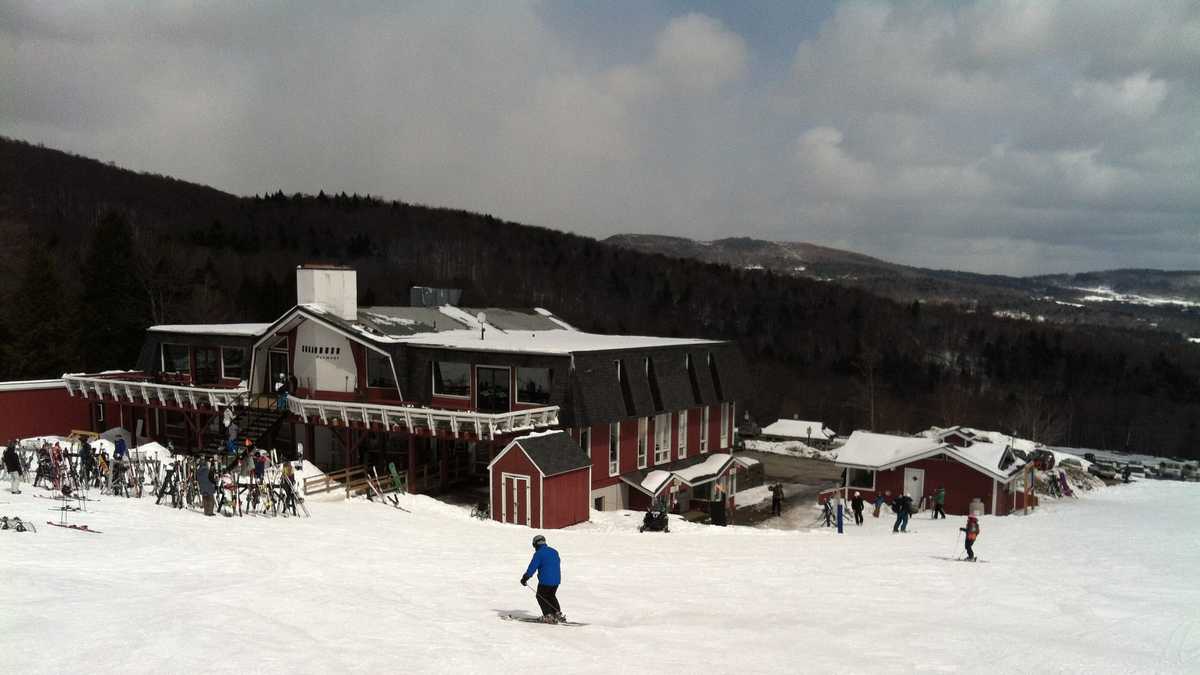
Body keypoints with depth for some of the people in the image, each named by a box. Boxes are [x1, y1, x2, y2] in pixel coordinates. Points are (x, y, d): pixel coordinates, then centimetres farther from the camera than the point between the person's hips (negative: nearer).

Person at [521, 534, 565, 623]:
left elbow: (532, 567, -13)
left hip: (545, 580, -7)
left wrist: (525, 578, -7)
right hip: (556, 580, 7)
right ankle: (558, 614, 17)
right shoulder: (554, 552, 12)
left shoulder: (538, 554, -10)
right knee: (551, 596, 26)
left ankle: (548, 615, 5)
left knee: (541, 596, 13)